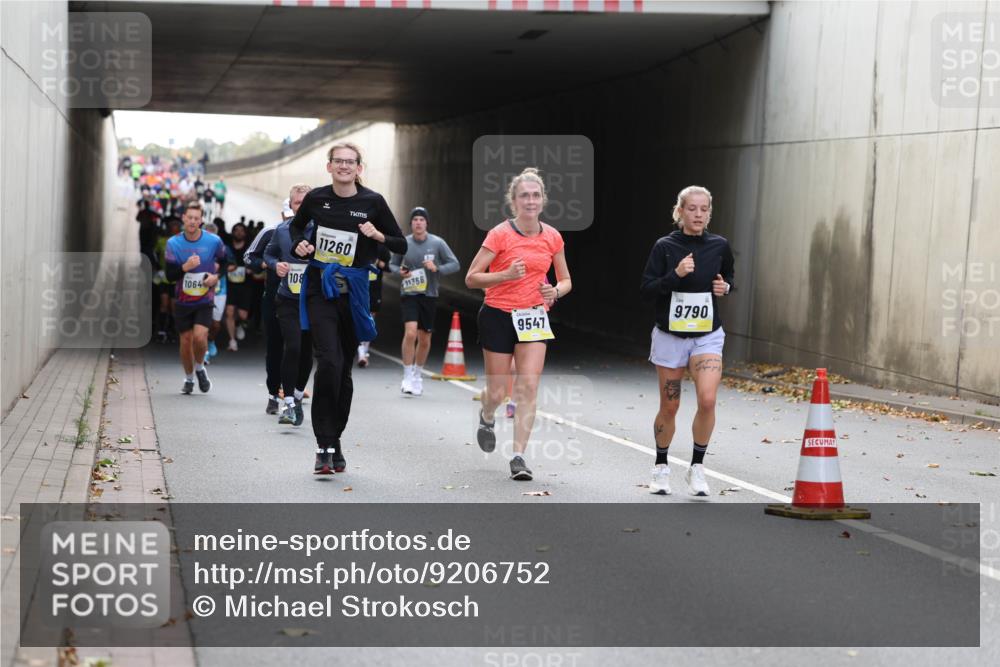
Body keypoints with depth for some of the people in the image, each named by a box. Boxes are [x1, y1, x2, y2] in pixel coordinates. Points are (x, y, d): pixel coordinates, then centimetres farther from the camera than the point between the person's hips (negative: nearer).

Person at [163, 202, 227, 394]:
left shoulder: (214, 241, -7)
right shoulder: (173, 243, -6)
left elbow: (224, 262, 12)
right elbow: (170, 274, -8)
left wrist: (217, 276, -7)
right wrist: (185, 267, -26)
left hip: (205, 300, -2)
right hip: (183, 301, 2)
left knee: (200, 336, -19)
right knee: (186, 341, 8)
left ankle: (200, 368, 11)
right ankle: (189, 378, 30)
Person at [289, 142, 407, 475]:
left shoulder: (372, 202, -3)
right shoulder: (316, 198, 0)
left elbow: (402, 245, 3)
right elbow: (296, 225, 21)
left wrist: (378, 236, -16)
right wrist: (299, 244, 1)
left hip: (353, 291, 1)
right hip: (320, 289, -1)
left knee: (344, 369, 9)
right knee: (329, 362, -18)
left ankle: (333, 442, 24)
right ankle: (324, 446, -12)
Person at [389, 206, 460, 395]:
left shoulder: (437, 243, -4)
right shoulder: (404, 243, -2)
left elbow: (455, 264, -1)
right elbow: (392, 264, 12)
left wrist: (437, 268, -18)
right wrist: (399, 271, -10)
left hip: (429, 295, 1)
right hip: (409, 294, -1)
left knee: (424, 339, 10)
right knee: (410, 333, -20)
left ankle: (418, 375, 31)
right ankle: (407, 376, -10)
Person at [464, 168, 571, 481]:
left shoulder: (552, 237, 2)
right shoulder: (500, 234, -10)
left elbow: (566, 280, 14)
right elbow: (471, 279, -10)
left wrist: (555, 291, -9)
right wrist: (506, 275, -24)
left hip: (534, 315, 3)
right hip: (498, 315, -3)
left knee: (528, 387, -10)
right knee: (497, 392, 4)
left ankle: (518, 457, -6)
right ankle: (486, 418, 41)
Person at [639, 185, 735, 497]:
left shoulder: (719, 246, -1)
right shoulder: (665, 246, -8)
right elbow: (646, 290, -10)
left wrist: (724, 287, -2)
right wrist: (675, 275, -23)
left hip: (707, 336, 1)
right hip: (670, 335, -1)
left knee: (707, 399, -18)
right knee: (669, 407, 7)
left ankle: (697, 467, 0)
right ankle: (661, 467, 28)